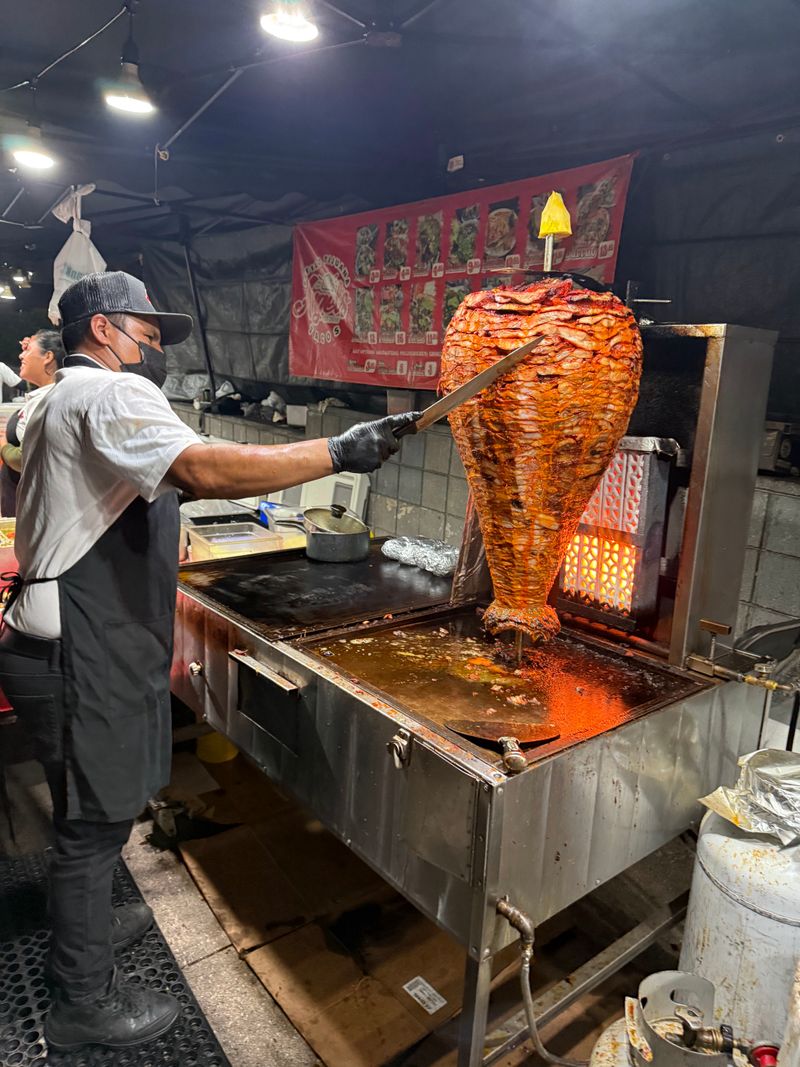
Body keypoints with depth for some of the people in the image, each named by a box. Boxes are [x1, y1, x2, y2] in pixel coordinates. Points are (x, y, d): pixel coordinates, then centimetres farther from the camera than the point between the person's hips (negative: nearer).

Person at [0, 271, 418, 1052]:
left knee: (94, 813, 25)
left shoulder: (64, 401, 20)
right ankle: (85, 1004, 23)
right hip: (82, 653, -11)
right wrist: (341, 452, -33)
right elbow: (206, 470, -35)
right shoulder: (110, 393, -17)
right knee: (95, 820, 4)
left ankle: (87, 922, 46)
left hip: (76, 643, 11)